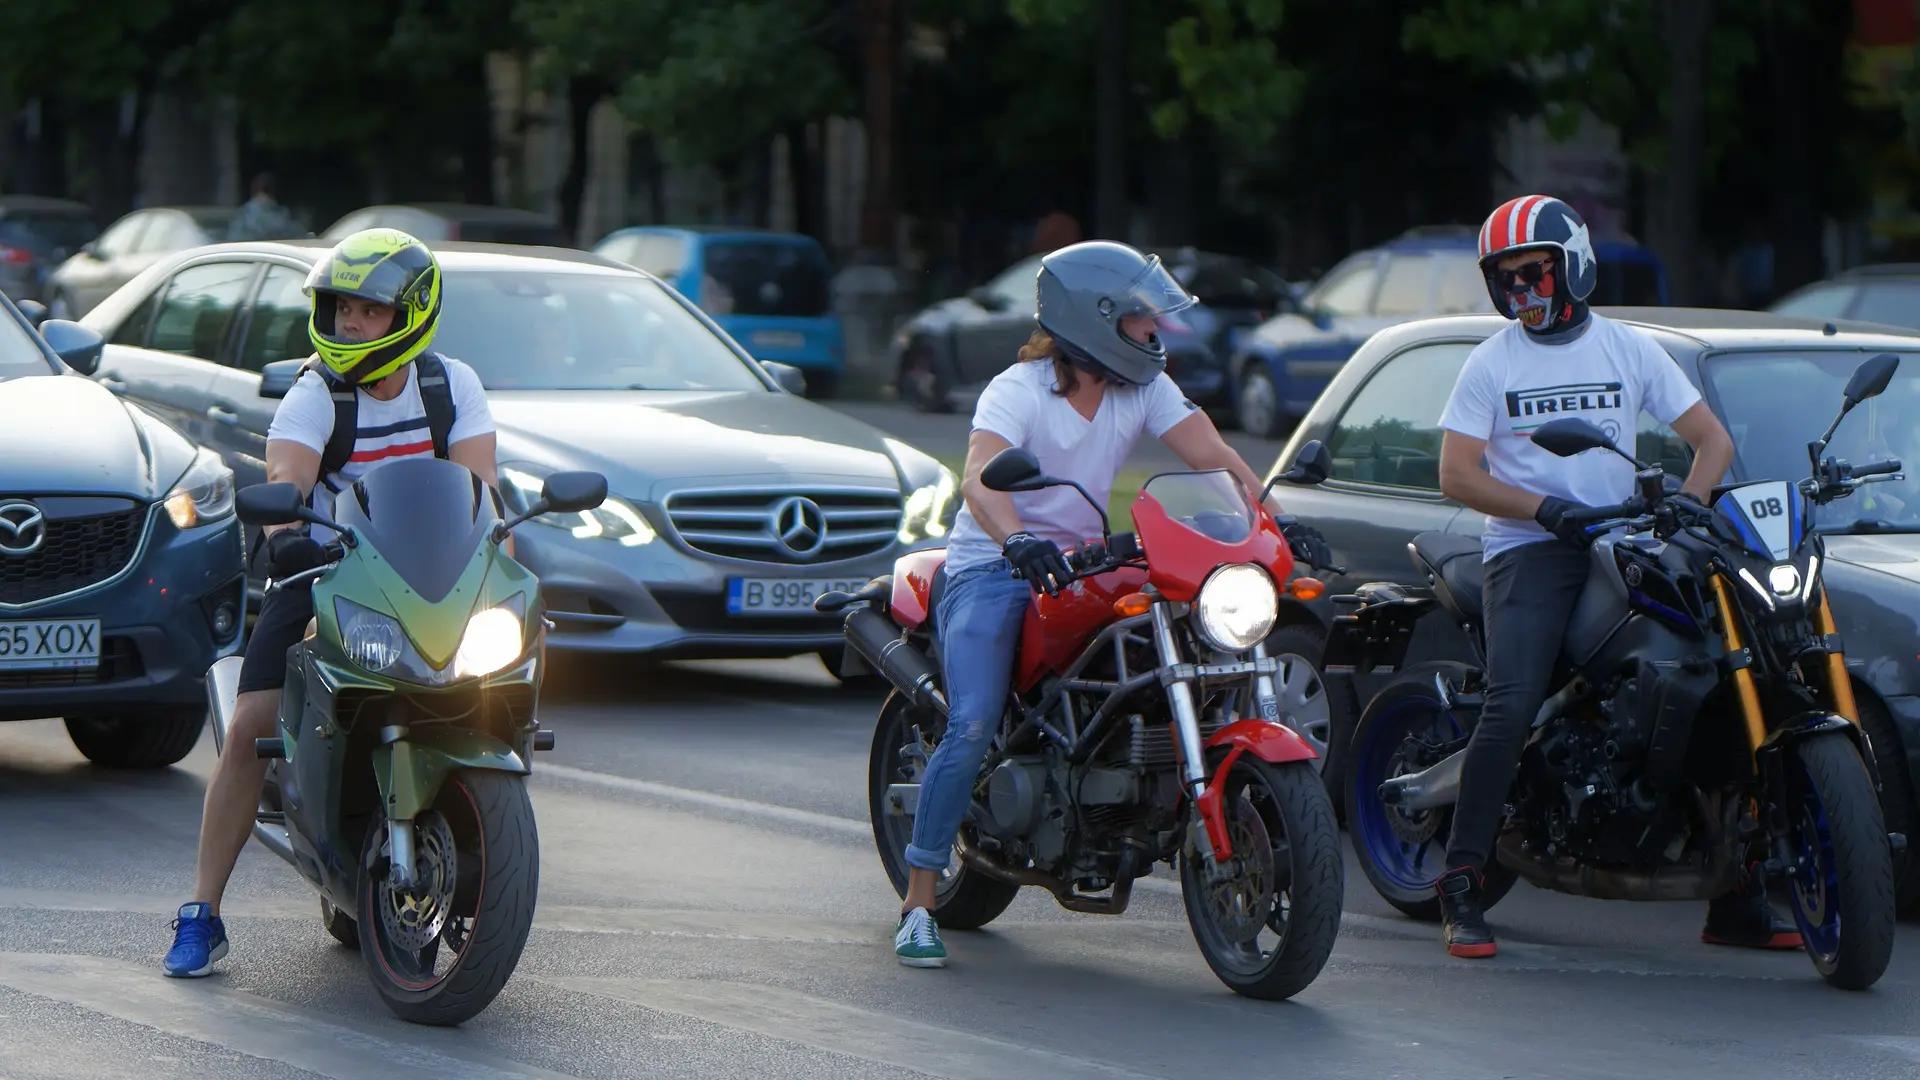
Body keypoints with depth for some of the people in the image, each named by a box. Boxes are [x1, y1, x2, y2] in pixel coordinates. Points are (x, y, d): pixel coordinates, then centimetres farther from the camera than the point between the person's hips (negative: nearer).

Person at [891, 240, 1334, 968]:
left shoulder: (1144, 386, 4)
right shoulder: (1019, 390, -14)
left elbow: (1213, 456, -6)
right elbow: (979, 478, -31)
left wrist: (1274, 520, -23)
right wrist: (1018, 541, -52)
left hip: (1081, 566, 6)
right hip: (992, 570, -6)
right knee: (972, 729, -22)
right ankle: (919, 903, -12)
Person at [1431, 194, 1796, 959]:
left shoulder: (1630, 351, 11)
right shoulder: (1490, 364, 6)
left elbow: (1712, 439, 10)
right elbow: (1458, 474, 0)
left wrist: (1686, 504, -10)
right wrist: (1550, 509, -14)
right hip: (1528, 552, -2)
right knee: (1512, 707, -24)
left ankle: (1737, 901, 1)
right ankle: (1461, 889, -20)